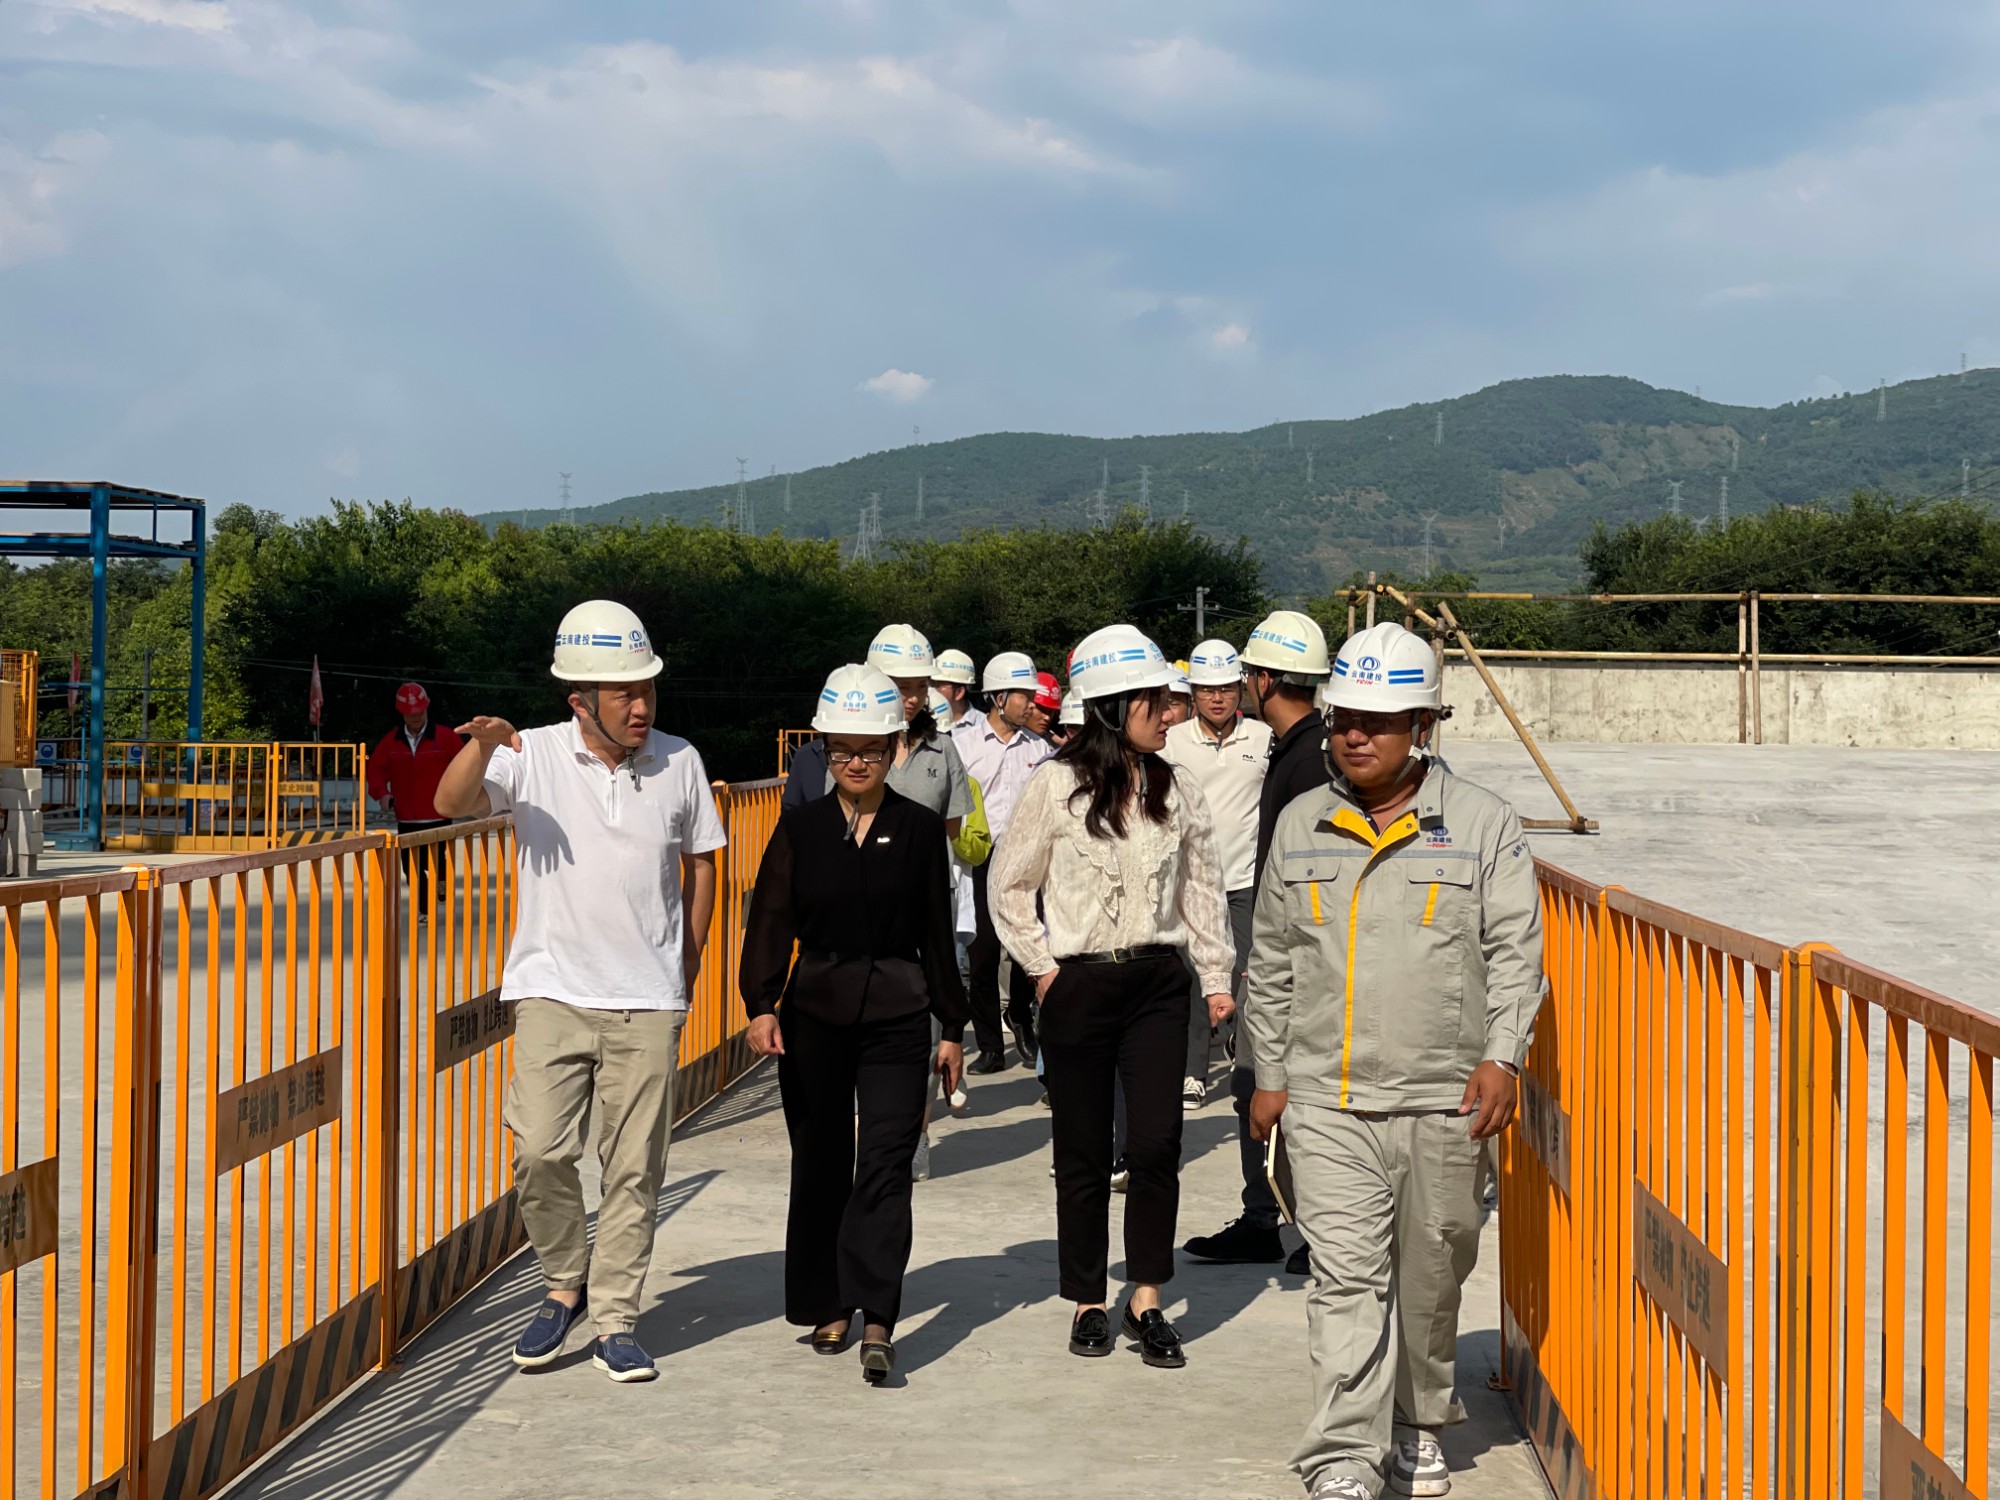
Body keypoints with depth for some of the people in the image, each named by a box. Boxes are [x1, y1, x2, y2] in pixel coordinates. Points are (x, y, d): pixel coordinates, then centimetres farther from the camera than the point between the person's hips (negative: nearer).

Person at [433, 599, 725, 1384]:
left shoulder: (679, 762, 5)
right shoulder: (534, 756, -1)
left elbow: (700, 864, 15)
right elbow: (452, 804, -14)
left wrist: (687, 968, 12)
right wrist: (482, 747, -33)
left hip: (648, 1001, 1)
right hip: (553, 990, -1)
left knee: (634, 1167, 2)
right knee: (539, 1150, -11)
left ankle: (615, 1322, 13)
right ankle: (566, 1284, 14)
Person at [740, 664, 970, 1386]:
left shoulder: (920, 828, 3)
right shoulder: (800, 827, 3)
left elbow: (939, 933, 7)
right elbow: (770, 922, -2)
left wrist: (951, 1027, 8)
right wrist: (761, 1006, -15)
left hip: (896, 1014, -1)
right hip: (813, 1013, 1)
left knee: (885, 1164, -10)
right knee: (821, 1163, 9)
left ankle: (877, 1319, -13)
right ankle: (828, 1307, 22)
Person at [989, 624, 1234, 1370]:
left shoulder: (1175, 790, 6)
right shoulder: (1056, 785, -5)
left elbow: (1202, 888, 13)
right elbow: (1010, 886, 3)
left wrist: (1216, 975, 8)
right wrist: (1043, 967, -2)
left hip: (1157, 980, 3)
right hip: (1080, 986, -2)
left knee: (1157, 1144, -6)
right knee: (1084, 1153, 5)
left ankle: (1147, 1300, 6)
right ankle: (1087, 1301, 18)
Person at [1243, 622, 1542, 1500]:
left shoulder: (1482, 825, 1)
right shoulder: (1299, 827, 8)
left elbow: (1515, 950, 0)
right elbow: (1271, 963, 14)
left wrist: (1502, 1056, -12)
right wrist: (1269, 1075, 13)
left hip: (1444, 1099, 0)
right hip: (1326, 1102, 1)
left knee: (1432, 1276, 11)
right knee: (1345, 1275, -8)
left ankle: (1420, 1426, 32)